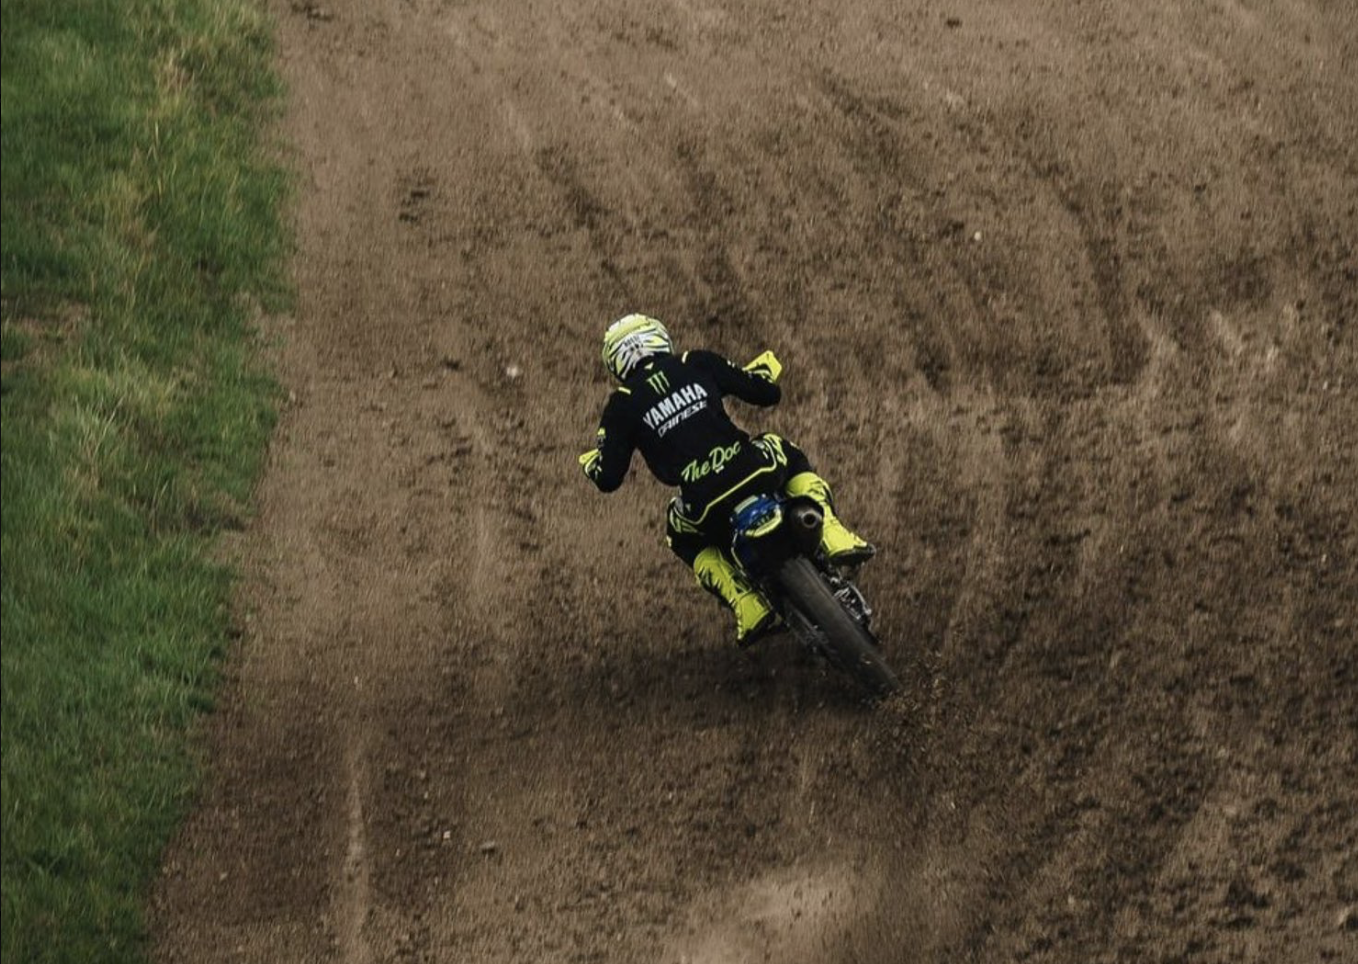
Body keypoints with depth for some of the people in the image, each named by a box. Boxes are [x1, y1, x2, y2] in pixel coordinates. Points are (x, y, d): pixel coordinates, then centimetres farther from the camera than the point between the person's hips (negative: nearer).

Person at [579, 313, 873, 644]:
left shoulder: (622, 405, 10)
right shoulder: (699, 364, 14)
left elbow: (608, 479, 6)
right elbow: (768, 393, 16)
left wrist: (591, 463, 31)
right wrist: (765, 370, 40)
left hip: (707, 508, -1)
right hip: (757, 473, 1)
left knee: (683, 537, 35)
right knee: (789, 455, 37)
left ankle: (747, 605, 15)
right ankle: (833, 536, 15)